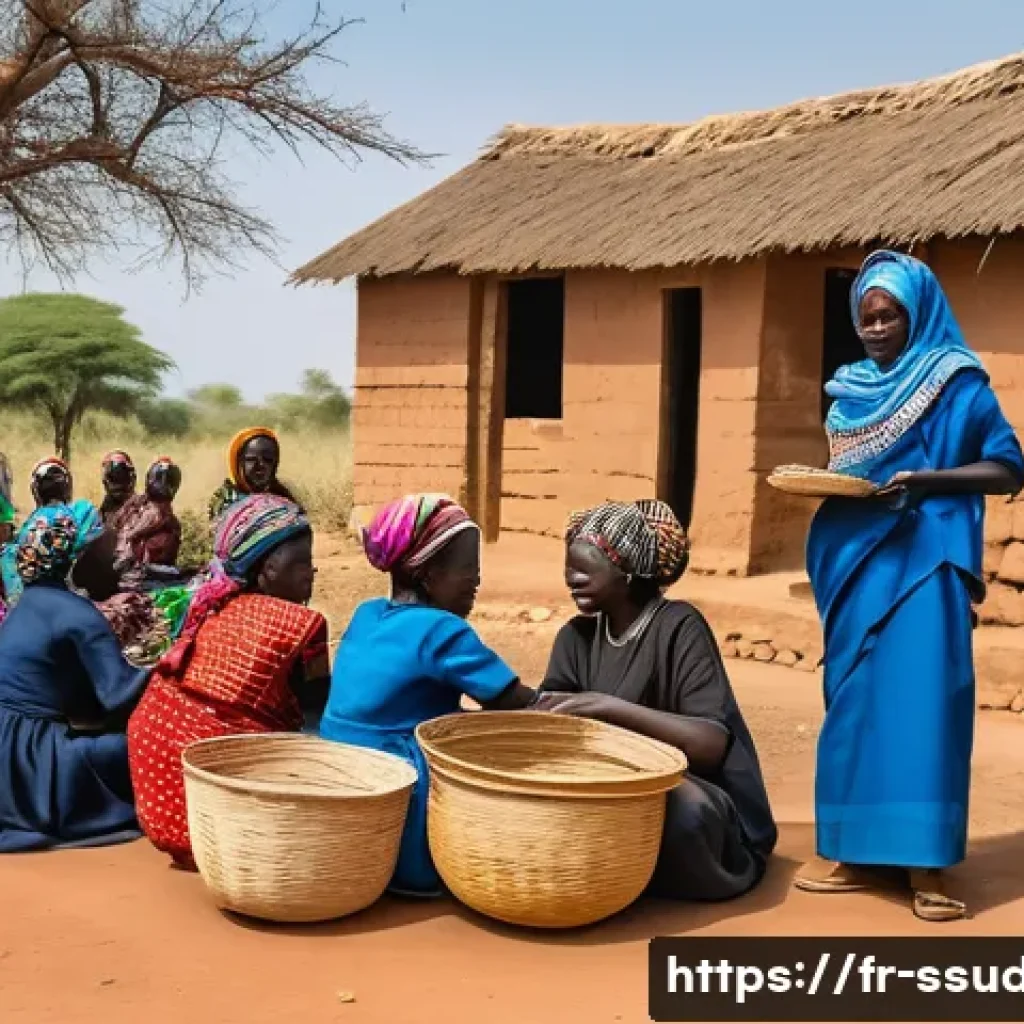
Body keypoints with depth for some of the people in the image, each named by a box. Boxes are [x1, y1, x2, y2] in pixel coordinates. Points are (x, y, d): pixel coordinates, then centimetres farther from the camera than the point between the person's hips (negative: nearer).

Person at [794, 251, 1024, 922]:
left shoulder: (958, 384, -3)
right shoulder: (853, 388, 14)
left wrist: (926, 480, -18)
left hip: (925, 560, -6)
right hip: (857, 559, 6)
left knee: (921, 697, -10)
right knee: (854, 699, 5)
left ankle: (925, 861, -6)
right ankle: (857, 849, 11)